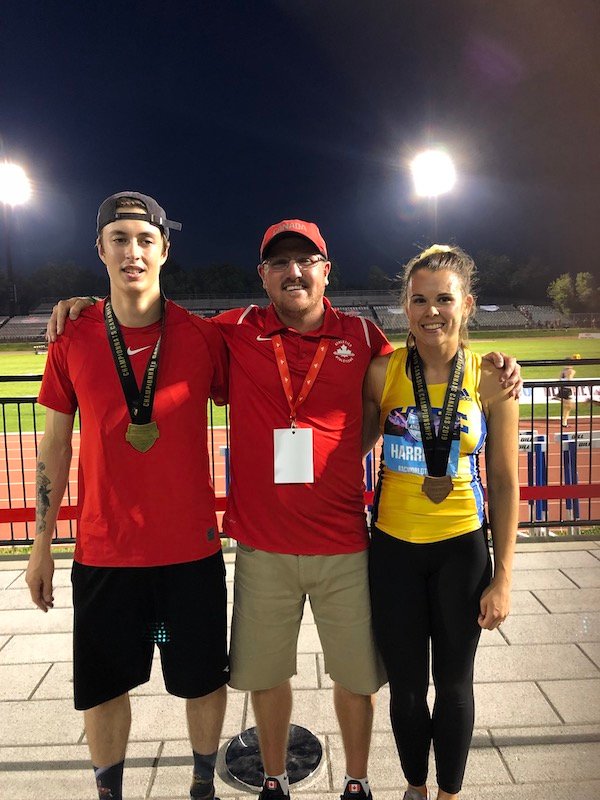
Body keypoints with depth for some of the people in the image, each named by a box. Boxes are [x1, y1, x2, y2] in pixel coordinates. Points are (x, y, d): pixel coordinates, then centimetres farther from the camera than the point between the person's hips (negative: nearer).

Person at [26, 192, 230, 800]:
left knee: (203, 679, 15)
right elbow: (54, 446, 4)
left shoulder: (203, 338, -6)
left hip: (193, 547, 0)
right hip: (103, 551, 1)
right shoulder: (72, 341, -3)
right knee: (104, 686, 15)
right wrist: (41, 545, 6)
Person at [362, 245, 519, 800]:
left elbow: (504, 483, -3)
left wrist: (503, 577, -3)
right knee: (407, 685, 15)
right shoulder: (382, 373, -7)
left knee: (454, 682, 16)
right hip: (394, 547, 1)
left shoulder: (490, 378, -7)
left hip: (462, 548, 0)